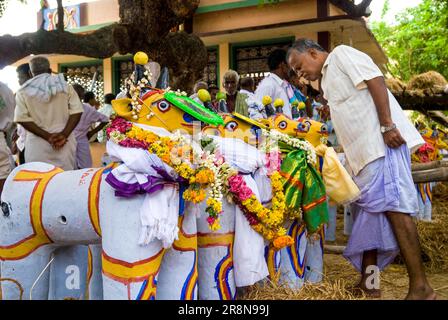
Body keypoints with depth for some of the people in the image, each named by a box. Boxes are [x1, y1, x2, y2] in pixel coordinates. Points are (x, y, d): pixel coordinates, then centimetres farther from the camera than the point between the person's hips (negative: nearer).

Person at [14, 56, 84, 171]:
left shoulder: (23, 91, 3)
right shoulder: (65, 86, 6)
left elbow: (22, 118, -6)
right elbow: (76, 111, -3)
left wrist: (47, 136, -10)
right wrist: (64, 134, -10)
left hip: (38, 144, -1)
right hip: (64, 141, 1)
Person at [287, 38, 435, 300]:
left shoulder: (341, 53, 0)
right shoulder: (328, 80, 25)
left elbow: (375, 80, -13)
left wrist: (387, 125, -20)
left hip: (384, 141, -10)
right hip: (366, 150, 10)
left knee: (392, 204, -13)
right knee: (369, 208, 8)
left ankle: (420, 287, -8)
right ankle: (368, 281, 14)